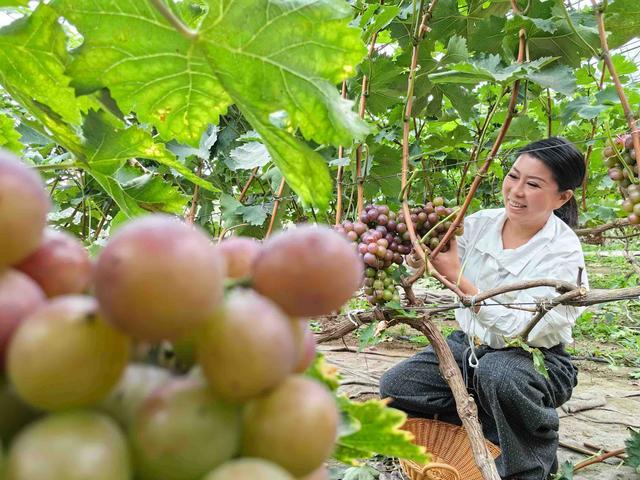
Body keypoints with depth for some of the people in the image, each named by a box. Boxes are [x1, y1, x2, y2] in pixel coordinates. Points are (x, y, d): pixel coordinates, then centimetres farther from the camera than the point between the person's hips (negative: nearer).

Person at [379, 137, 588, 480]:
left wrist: (458, 277, -30)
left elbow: (524, 330, -28)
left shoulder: (563, 253, -19)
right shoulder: (480, 223, -3)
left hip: (535, 359, -5)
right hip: (468, 345, 6)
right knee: (394, 386, -8)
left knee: (495, 372, -39)